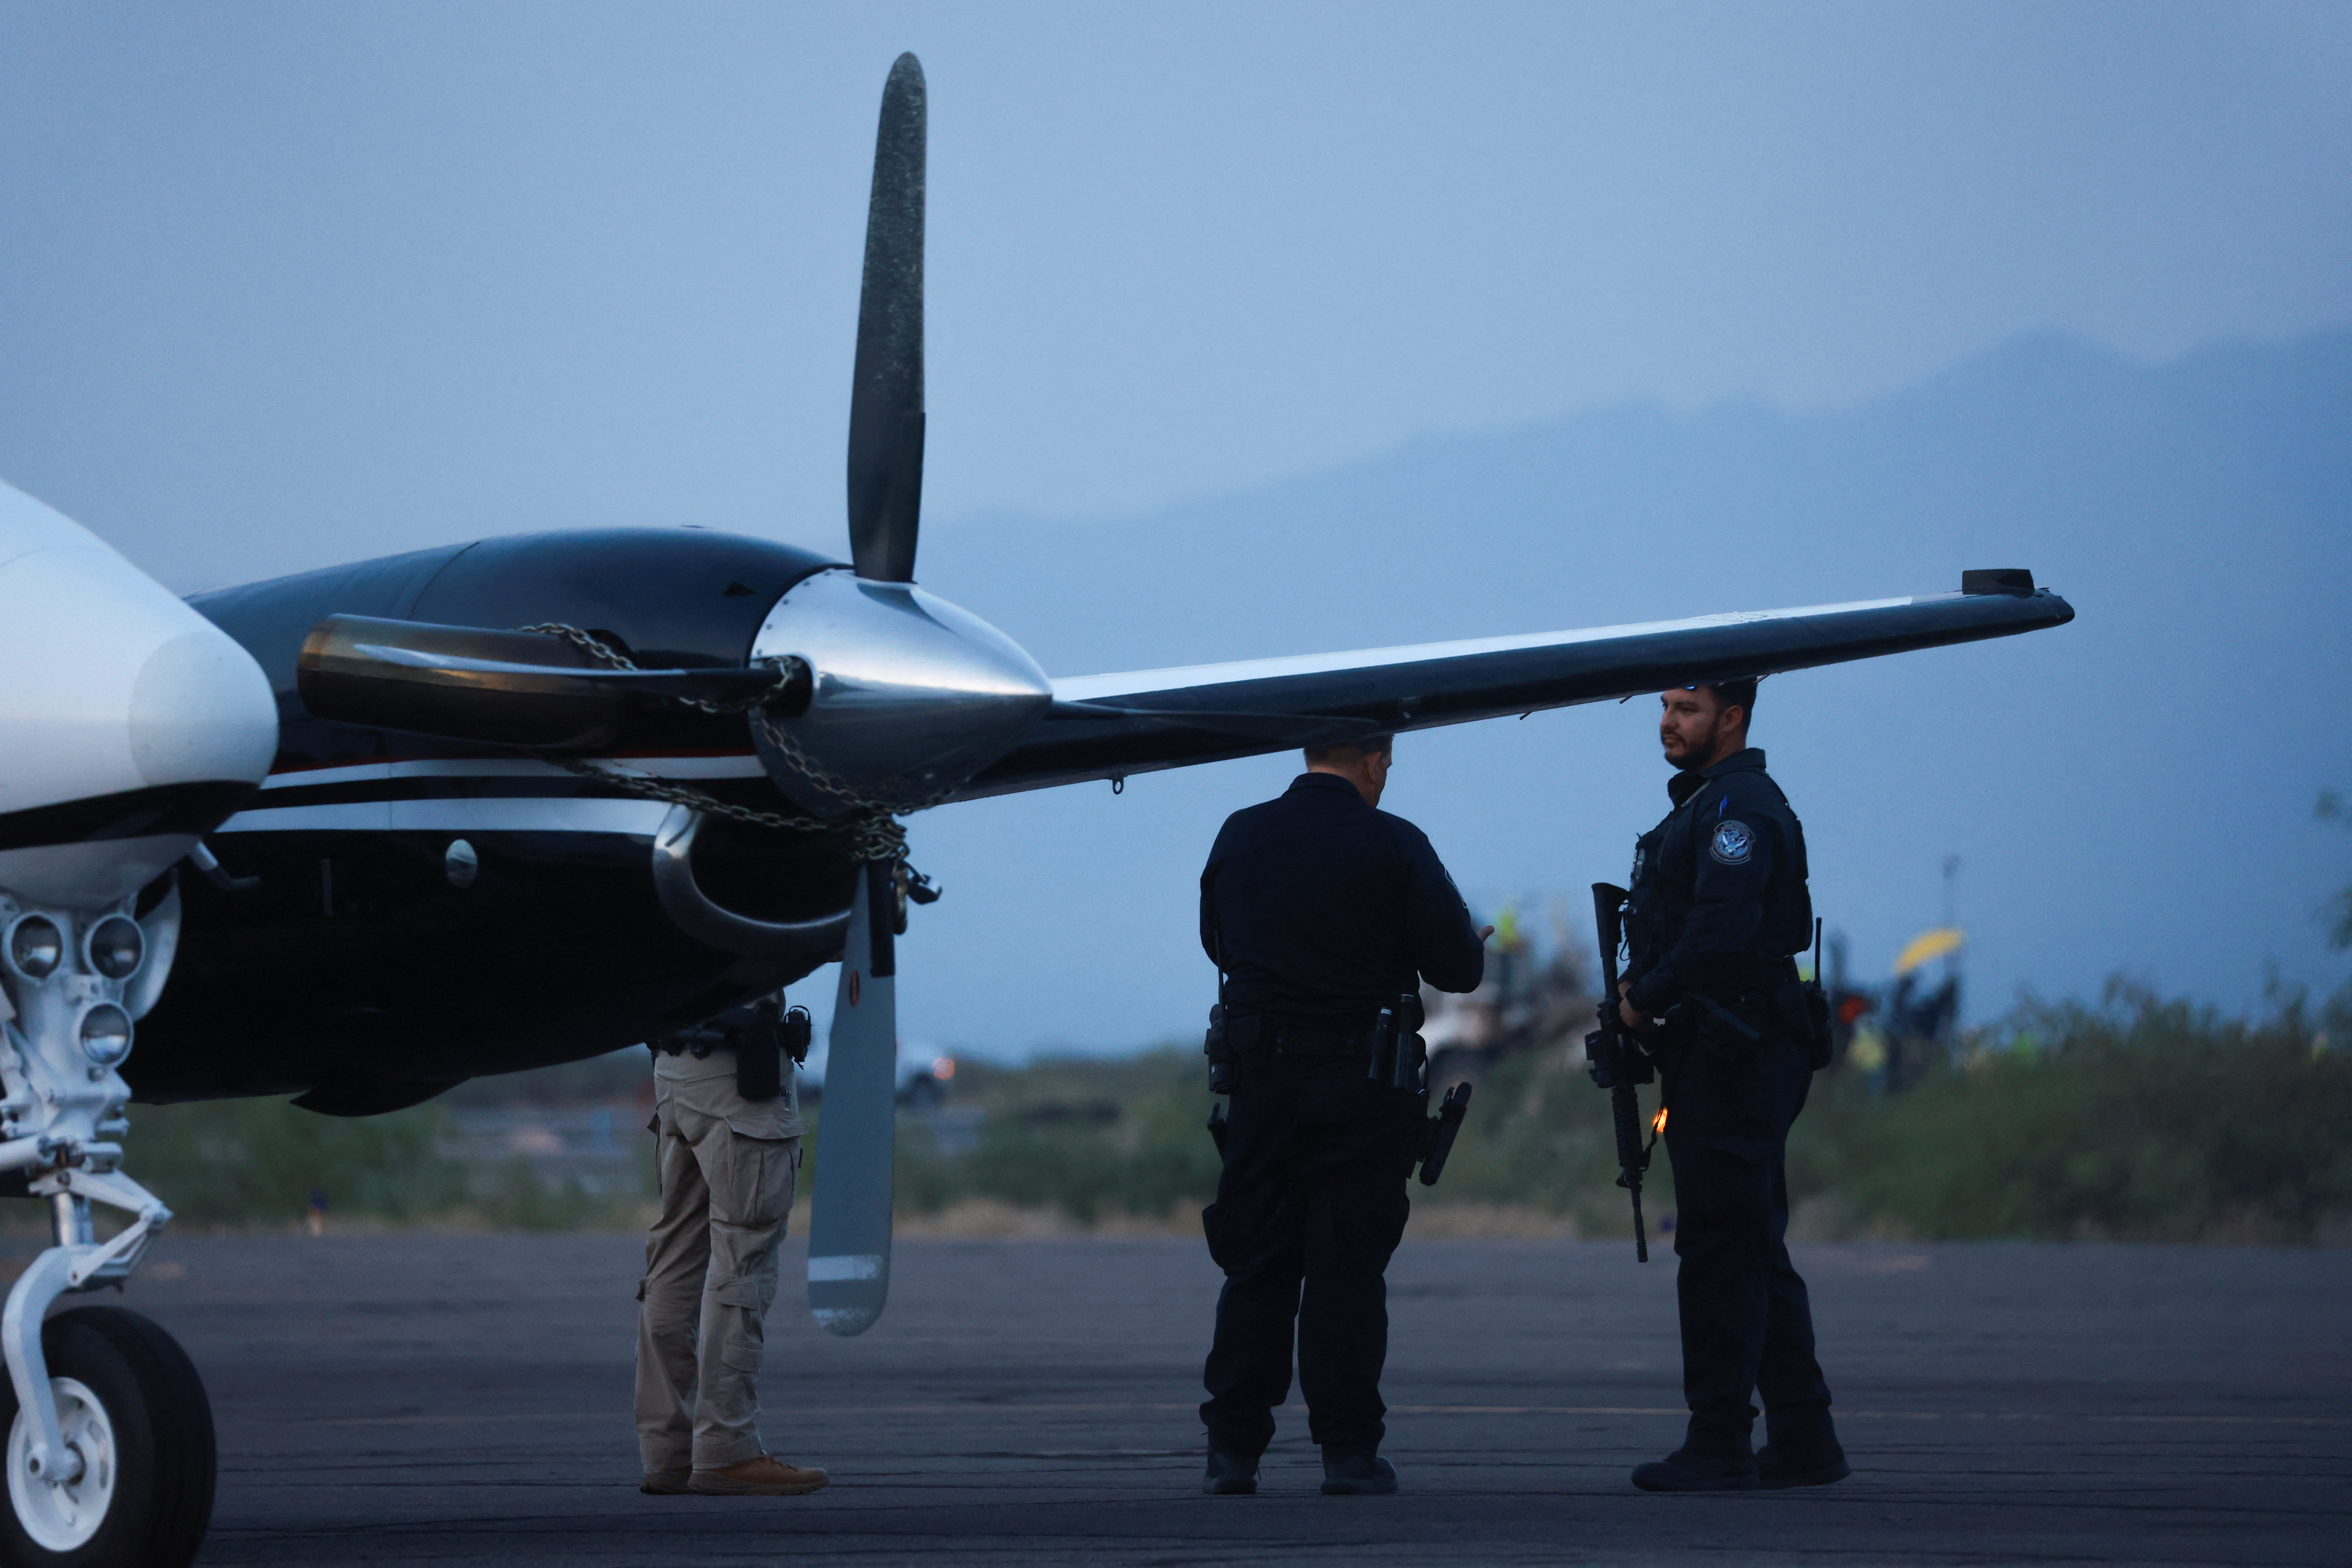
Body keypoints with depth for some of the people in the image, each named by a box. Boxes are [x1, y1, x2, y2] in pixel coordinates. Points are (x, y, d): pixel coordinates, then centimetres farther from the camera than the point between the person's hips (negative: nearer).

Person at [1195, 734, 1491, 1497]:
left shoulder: (1239, 836, 4)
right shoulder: (1393, 845, -8)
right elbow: (1457, 968, -8)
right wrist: (1471, 944, 15)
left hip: (1261, 1076, 3)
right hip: (1361, 1086, -3)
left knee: (1254, 1267, 8)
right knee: (1348, 1266, 1)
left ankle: (1232, 1448, 6)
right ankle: (1349, 1448, -1)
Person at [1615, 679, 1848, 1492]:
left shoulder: (1741, 806, -13)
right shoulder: (1702, 803, 21)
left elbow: (1721, 932, -23)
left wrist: (1644, 999, -12)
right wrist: (1643, 992, 6)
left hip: (1734, 1058, -11)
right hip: (1719, 1053, 11)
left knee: (1720, 1248, -10)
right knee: (1754, 1250, 12)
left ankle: (1719, 1446, -10)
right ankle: (1803, 1441, 16)